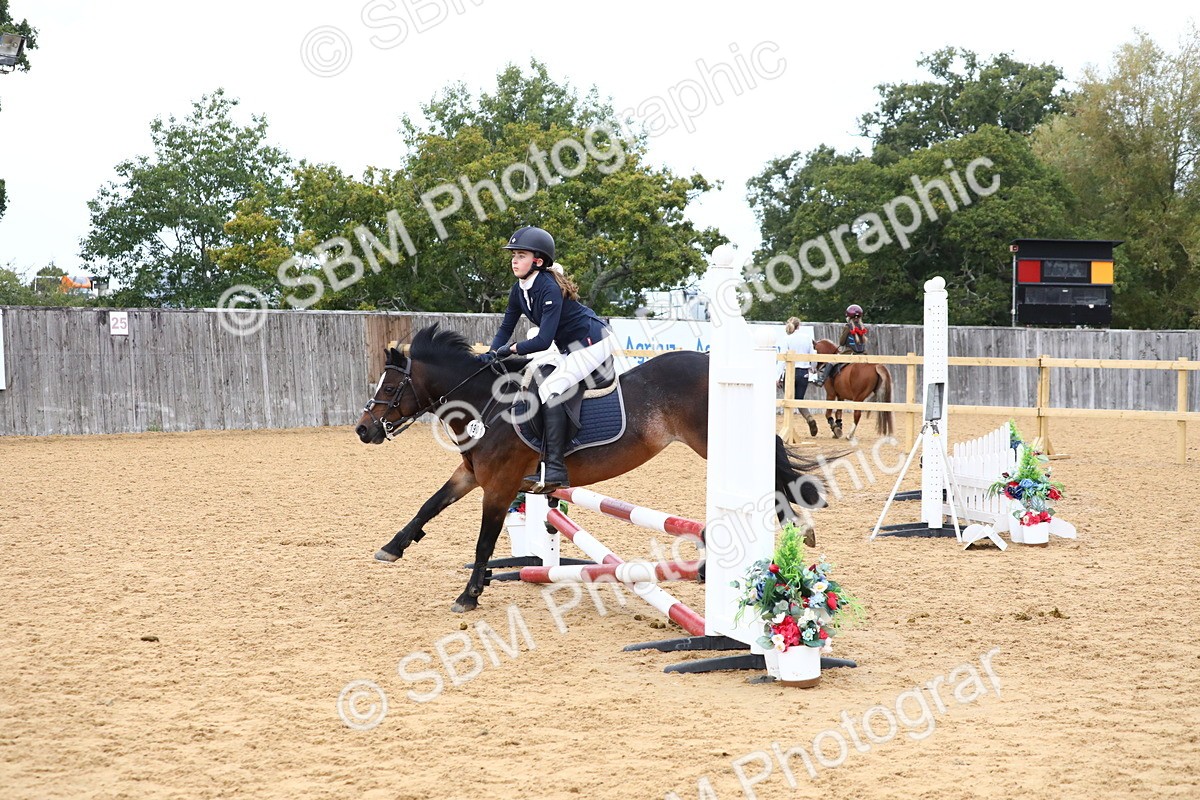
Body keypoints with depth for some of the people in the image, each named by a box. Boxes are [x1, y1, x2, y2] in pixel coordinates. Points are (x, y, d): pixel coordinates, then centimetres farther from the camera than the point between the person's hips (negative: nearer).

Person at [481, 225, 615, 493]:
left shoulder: (549, 289, -25)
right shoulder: (519, 290, 2)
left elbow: (543, 341, -30)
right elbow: (506, 328, 8)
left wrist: (511, 349, -21)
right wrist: (491, 355, -8)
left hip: (594, 343, -10)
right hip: (570, 349, 10)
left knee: (551, 390, -21)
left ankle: (554, 472, -25)